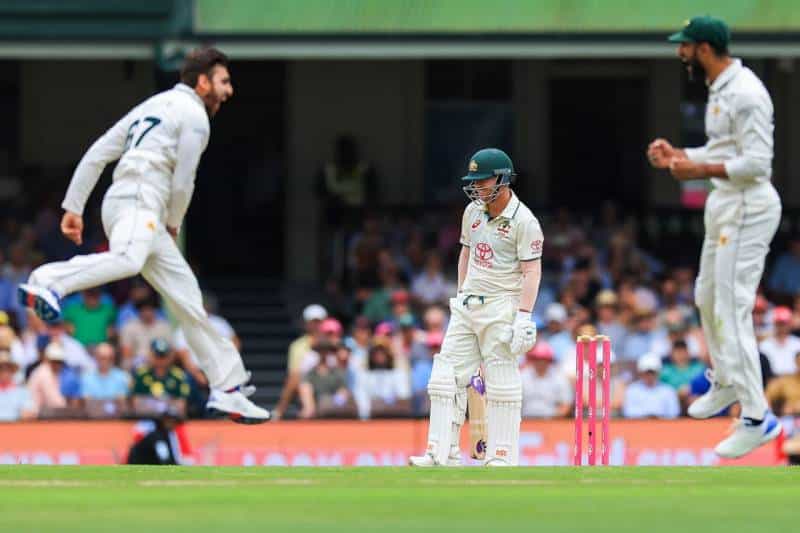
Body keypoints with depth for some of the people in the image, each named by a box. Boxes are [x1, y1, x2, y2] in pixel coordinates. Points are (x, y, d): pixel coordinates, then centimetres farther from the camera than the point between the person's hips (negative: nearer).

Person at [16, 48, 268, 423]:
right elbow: (182, 183, -1)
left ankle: (227, 389, 10)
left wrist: (73, 207, 18)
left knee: (186, 296, 9)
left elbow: (96, 155, 20)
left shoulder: (153, 105, 27)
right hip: (137, 200, -9)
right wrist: (174, 225, 17)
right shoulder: (193, 114, 2)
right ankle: (46, 283, -56)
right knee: (127, 260, -38)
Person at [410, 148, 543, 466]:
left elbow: (532, 270, -15)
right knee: (447, 375, 2)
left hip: (501, 308, -7)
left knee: (502, 382, -5)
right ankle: (441, 451, 3)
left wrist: (524, 316, -22)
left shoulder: (524, 221, -12)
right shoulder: (473, 211, 10)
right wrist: (461, 293, 17)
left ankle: (503, 456, 0)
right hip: (467, 305, 7)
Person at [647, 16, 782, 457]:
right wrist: (678, 155, 10)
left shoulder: (745, 93, -20)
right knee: (708, 298, 22)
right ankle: (727, 385, 40)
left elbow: (756, 163, -24)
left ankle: (756, 418, -14)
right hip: (725, 205, 11)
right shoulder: (719, 89, 12)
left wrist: (702, 170, -26)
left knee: (731, 309, -14)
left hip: (747, 209, -11)